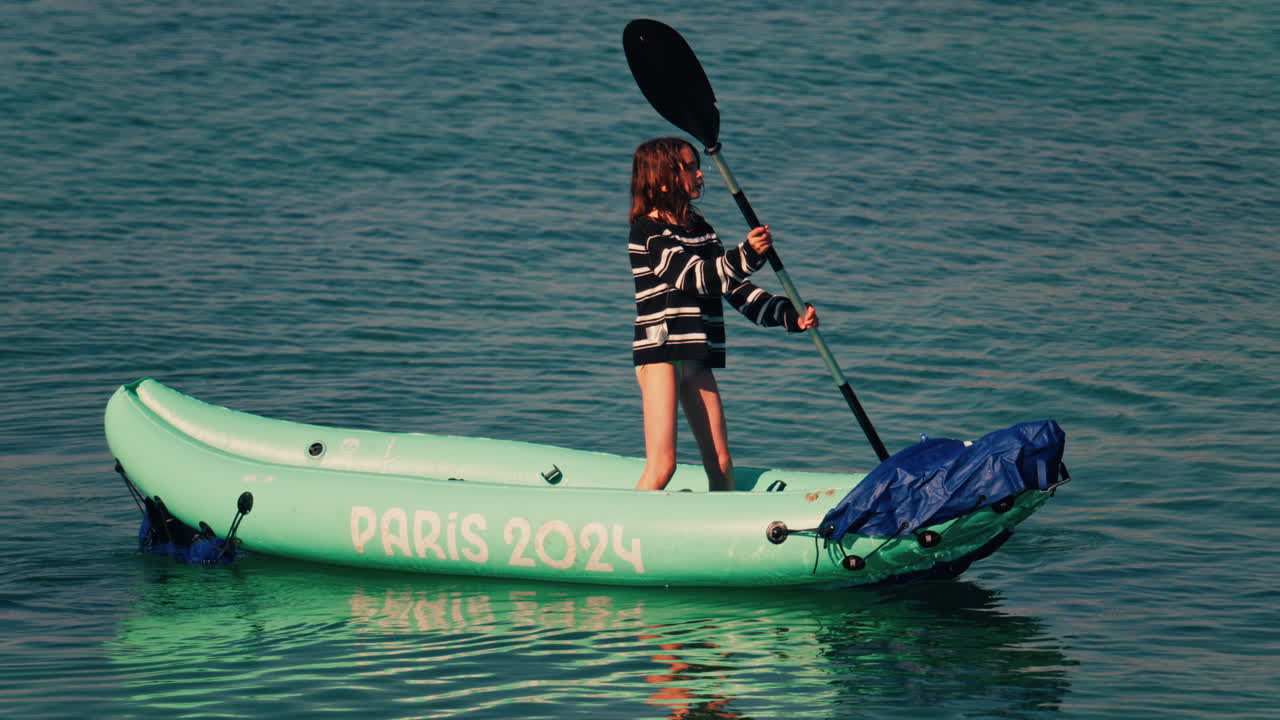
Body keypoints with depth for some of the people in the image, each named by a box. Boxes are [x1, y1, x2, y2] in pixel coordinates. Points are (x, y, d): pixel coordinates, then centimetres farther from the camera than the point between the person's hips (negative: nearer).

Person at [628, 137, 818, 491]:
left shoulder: (700, 229, 16)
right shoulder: (648, 233, -10)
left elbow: (735, 289, 15)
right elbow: (695, 276, -23)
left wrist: (790, 315, 3)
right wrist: (746, 255, -37)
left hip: (698, 357, 8)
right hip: (659, 354, -8)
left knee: (720, 464, 6)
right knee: (662, 465, -13)